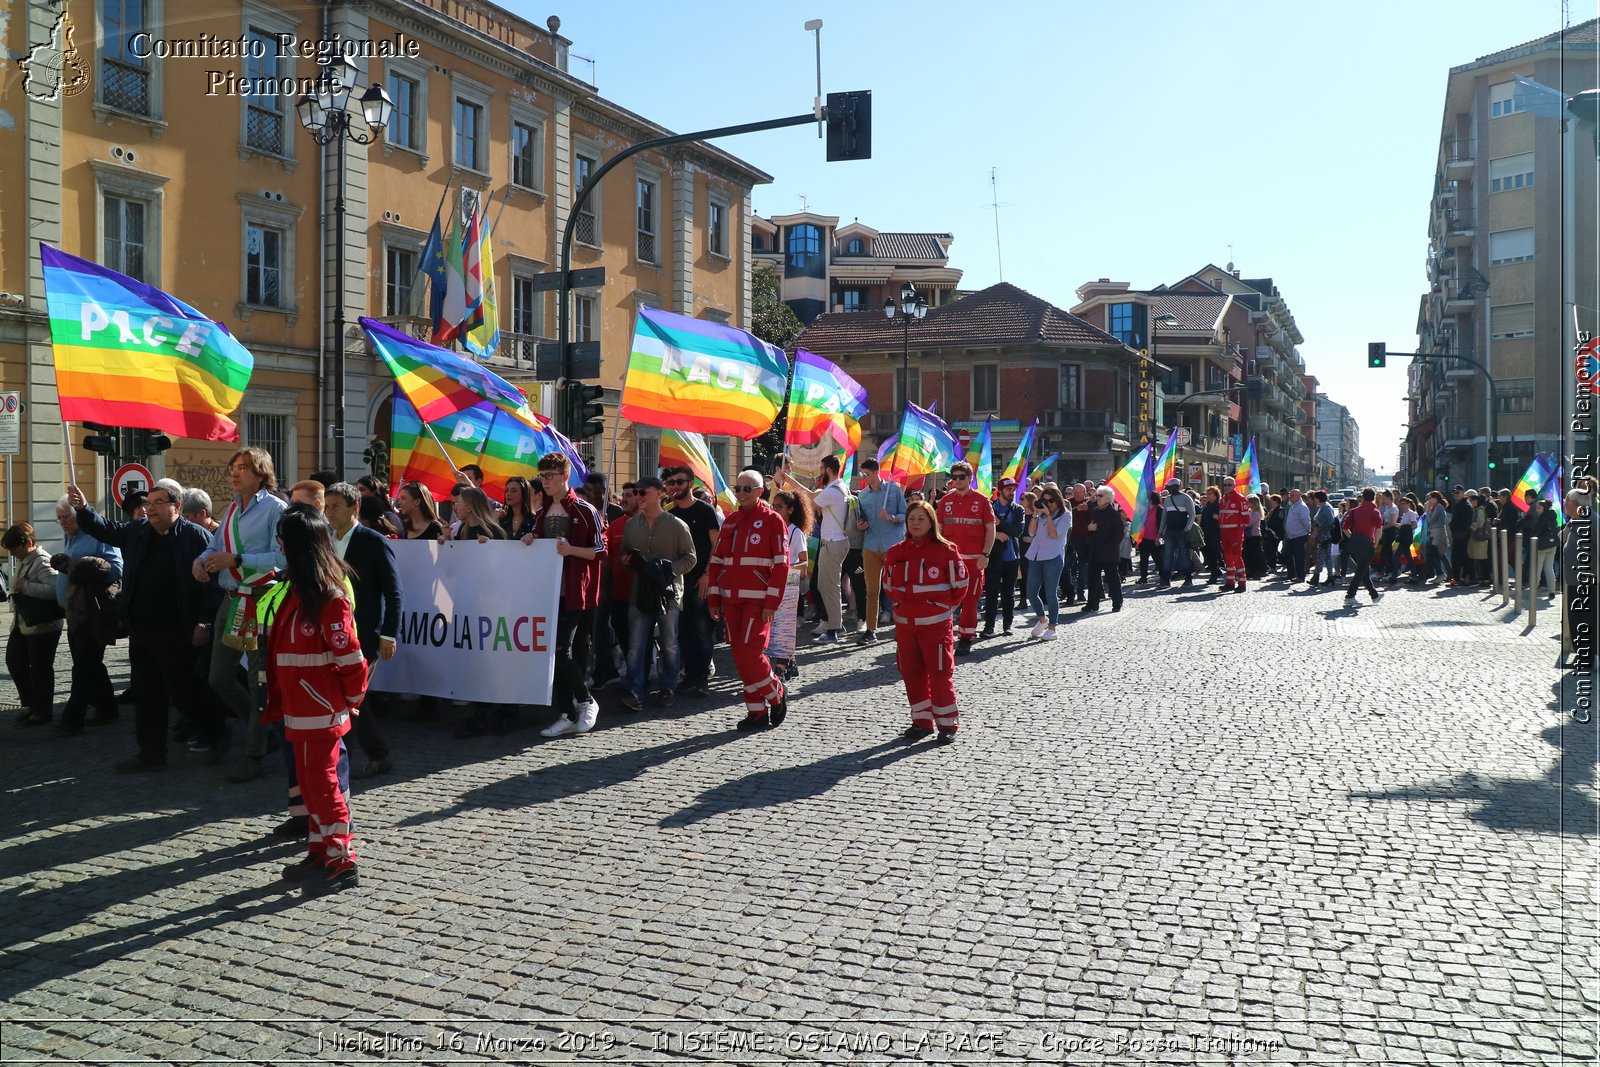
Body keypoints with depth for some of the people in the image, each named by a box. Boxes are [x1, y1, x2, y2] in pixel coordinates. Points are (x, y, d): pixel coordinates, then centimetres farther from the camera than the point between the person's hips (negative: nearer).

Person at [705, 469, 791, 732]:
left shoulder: (772, 520, -3)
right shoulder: (730, 521, 13)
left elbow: (781, 564, -8)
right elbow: (716, 561, 14)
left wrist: (772, 602, -14)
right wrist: (713, 598, 8)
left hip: (757, 600, -6)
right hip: (731, 600, 6)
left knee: (750, 652, -13)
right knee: (739, 655, 5)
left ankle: (777, 694, 11)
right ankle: (757, 712, 14)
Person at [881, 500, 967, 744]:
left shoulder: (946, 551, -7)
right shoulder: (896, 553, 6)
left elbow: (961, 584, -1)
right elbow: (889, 585, 18)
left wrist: (944, 607, 2)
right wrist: (902, 606, 11)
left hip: (936, 623, -5)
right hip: (905, 623, 5)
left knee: (940, 673, -2)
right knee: (911, 673, 9)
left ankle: (947, 725, 8)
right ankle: (922, 721, 21)